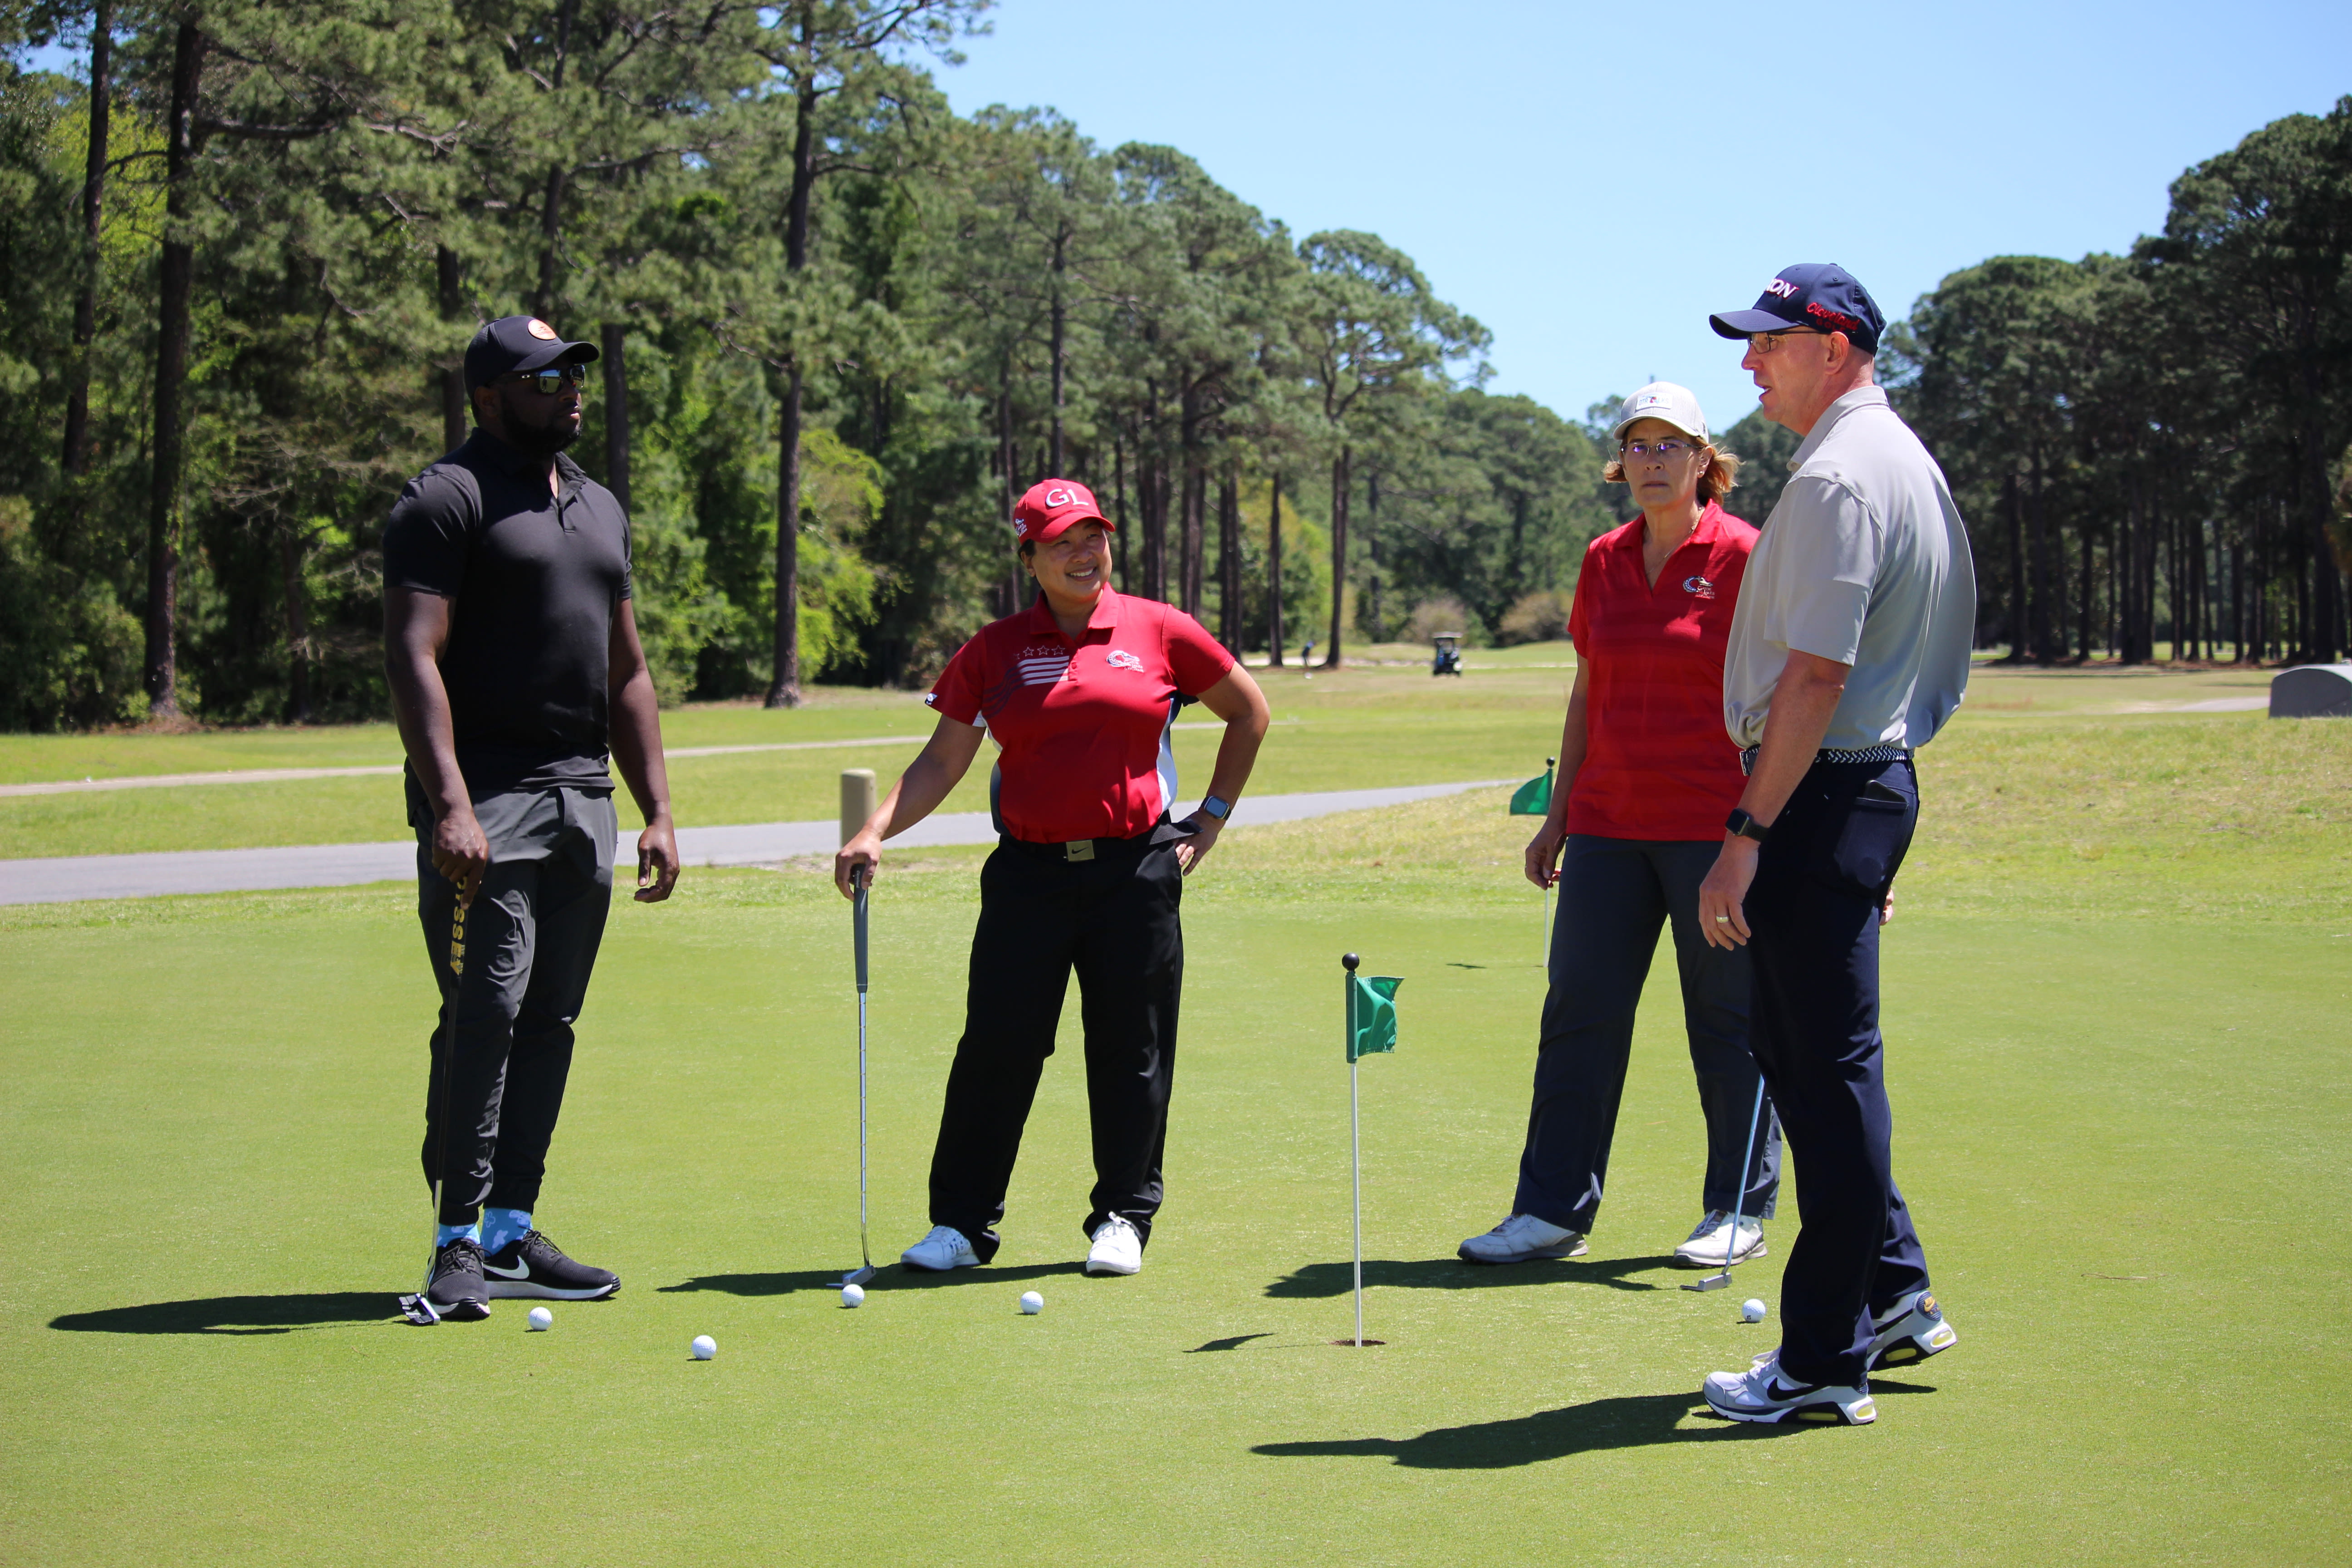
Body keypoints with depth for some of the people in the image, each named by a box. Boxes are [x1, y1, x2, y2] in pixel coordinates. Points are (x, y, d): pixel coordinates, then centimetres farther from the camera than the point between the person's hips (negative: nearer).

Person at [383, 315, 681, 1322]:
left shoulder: (601, 509, 20)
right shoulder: (447, 499, -4)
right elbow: (413, 657, -13)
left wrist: (657, 811, 15)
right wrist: (450, 804, -23)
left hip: (584, 799, 7)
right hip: (486, 802, -7)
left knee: (550, 1023, 7)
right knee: (484, 1016, -10)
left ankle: (512, 1235, 13)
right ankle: (458, 1244, -4)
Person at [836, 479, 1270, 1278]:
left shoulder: (1159, 632, 4)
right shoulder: (995, 650, 5)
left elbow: (1249, 713, 16)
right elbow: (941, 763, 5)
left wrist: (1212, 816, 12)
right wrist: (874, 833, -9)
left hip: (1137, 868, 0)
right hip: (1029, 872, 0)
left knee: (1131, 1048, 4)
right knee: (997, 1042, -2)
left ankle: (1123, 1218, 17)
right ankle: (961, 1221, 9)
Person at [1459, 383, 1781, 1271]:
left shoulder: (1742, 557, -5)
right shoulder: (1605, 563, 11)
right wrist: (1558, 816, 16)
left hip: (1712, 825, -5)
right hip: (1610, 823, 5)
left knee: (1727, 1019, 4)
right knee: (1577, 1012, 4)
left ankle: (1740, 1211, 16)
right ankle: (1553, 1210, 11)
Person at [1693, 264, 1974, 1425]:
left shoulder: (1840, 477, -17)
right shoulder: (1903, 460, 17)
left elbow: (1816, 677, -23)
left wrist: (1748, 833, -22)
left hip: (1822, 793, -11)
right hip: (1872, 777, 11)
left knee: (1826, 1067, -5)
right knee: (1791, 1039, 18)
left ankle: (1826, 1360, 1)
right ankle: (1894, 1294, 24)